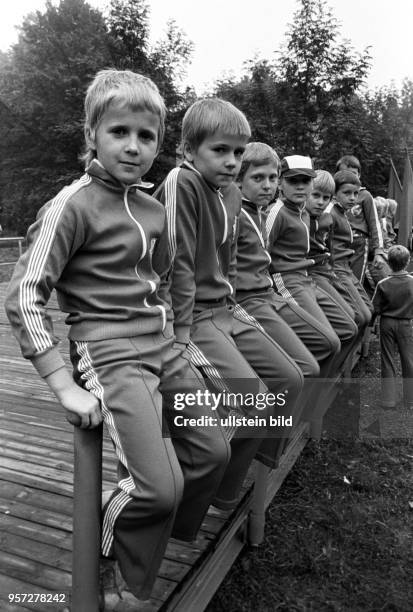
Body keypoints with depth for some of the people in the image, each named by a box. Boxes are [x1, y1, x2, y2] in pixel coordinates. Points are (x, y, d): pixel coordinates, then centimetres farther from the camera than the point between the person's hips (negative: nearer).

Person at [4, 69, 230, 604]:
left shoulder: (153, 210, 12)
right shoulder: (73, 204, -11)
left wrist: (171, 335, 16)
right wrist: (65, 385, -17)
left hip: (161, 347, 8)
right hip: (109, 353, -8)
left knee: (214, 451, 9)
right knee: (162, 486, -16)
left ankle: (173, 538, 37)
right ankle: (129, 589, 18)